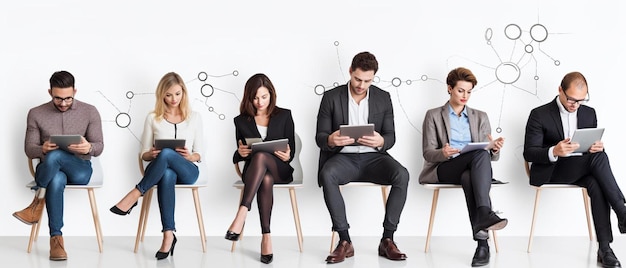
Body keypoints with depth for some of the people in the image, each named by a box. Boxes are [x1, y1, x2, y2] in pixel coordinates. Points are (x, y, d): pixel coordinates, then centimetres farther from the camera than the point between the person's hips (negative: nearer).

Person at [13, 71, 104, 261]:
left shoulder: (90, 112, 2)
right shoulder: (36, 114, 4)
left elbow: (99, 147, 0)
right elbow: (29, 150, 3)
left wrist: (88, 148, -25)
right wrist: (43, 149, -21)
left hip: (79, 170, 0)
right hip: (49, 170, 1)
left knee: (55, 156, -36)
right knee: (57, 179, -40)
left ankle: (38, 202, -17)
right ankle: (56, 238, -32)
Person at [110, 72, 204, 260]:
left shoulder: (194, 117, 12)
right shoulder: (153, 118, 12)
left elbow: (199, 154, 10)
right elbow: (144, 154, 12)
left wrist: (190, 156, -14)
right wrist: (151, 154, -12)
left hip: (188, 170, 0)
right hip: (162, 170, 1)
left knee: (166, 154, -37)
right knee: (167, 174, -41)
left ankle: (136, 194, -27)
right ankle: (168, 234, -41)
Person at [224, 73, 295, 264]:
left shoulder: (284, 116, 9)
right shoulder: (241, 121, 11)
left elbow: (292, 150, 6)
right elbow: (237, 158, 12)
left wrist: (287, 156, -18)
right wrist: (240, 153, -12)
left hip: (280, 170, -1)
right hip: (253, 171, 1)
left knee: (260, 156, -38)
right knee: (266, 179, -39)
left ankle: (242, 214, -50)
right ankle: (266, 237, -43)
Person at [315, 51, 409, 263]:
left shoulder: (383, 98, 7)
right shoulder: (331, 97, 2)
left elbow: (391, 137, 5)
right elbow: (319, 137, 1)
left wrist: (381, 141, -21)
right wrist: (330, 140, -25)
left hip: (373, 157, 1)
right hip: (343, 157, -1)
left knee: (402, 175, -30)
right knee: (327, 175, -36)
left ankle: (387, 240, -24)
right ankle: (345, 242, -30)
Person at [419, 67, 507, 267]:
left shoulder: (480, 117, 23)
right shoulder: (434, 115, 14)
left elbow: (488, 154, 16)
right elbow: (428, 153, 4)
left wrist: (494, 148, -10)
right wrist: (443, 153, -19)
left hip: (473, 169, 3)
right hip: (444, 170, -2)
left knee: (469, 179, -38)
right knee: (479, 153, -35)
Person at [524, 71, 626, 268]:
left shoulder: (589, 113, 10)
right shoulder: (539, 115, -4)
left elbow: (594, 147, 12)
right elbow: (529, 153, -10)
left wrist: (597, 147, -14)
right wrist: (554, 152, -31)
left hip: (581, 170, 5)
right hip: (550, 172, -4)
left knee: (596, 184, -32)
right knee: (598, 157, -29)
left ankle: (605, 248, -34)